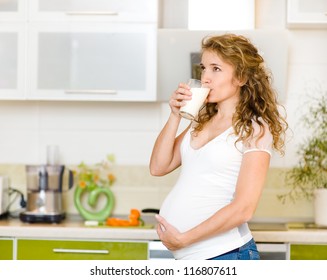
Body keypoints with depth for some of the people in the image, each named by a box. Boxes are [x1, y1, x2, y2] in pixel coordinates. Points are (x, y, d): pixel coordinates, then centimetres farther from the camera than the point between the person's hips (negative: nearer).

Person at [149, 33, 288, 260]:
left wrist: (182, 239, -13)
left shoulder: (256, 130, -8)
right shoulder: (202, 120, 11)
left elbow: (243, 208, -16)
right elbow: (158, 167, 8)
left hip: (224, 252, -6)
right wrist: (175, 116, -2)